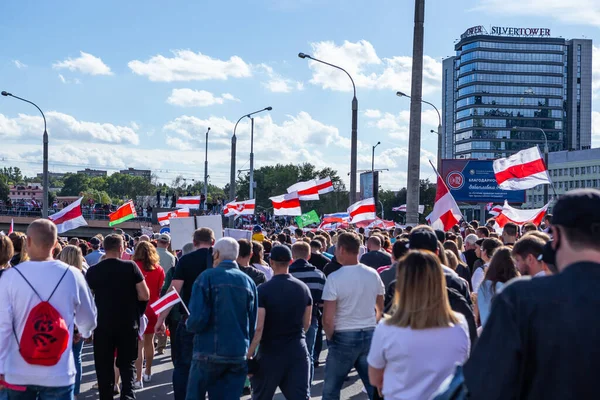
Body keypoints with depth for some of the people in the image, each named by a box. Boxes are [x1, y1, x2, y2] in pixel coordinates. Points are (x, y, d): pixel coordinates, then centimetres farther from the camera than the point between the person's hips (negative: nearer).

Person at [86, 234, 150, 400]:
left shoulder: (92, 271, -4)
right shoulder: (130, 267, -8)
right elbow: (145, 296, -8)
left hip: (103, 325, 0)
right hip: (128, 324, 0)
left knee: (104, 367, 11)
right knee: (127, 365, 11)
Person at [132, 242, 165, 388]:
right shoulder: (159, 270, 0)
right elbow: (162, 292, 4)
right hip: (153, 309, 3)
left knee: (138, 343, -4)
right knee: (149, 340, 19)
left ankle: (138, 379, -10)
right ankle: (148, 373, 31)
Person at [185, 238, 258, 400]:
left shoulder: (207, 277, -7)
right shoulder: (248, 282, 7)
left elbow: (198, 318, -15)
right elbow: (253, 324, 9)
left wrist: (189, 324, 6)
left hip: (209, 352, -4)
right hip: (239, 354, 4)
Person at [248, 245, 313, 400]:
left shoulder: (263, 290, -13)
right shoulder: (303, 288, 3)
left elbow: (258, 327, -17)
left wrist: (249, 354, -11)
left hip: (271, 351, -3)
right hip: (298, 350, 4)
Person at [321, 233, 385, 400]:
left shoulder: (334, 278, -14)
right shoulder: (373, 274, 2)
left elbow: (328, 319, -14)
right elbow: (380, 309, 13)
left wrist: (330, 338, 2)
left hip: (344, 337, -5)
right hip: (370, 335, 5)